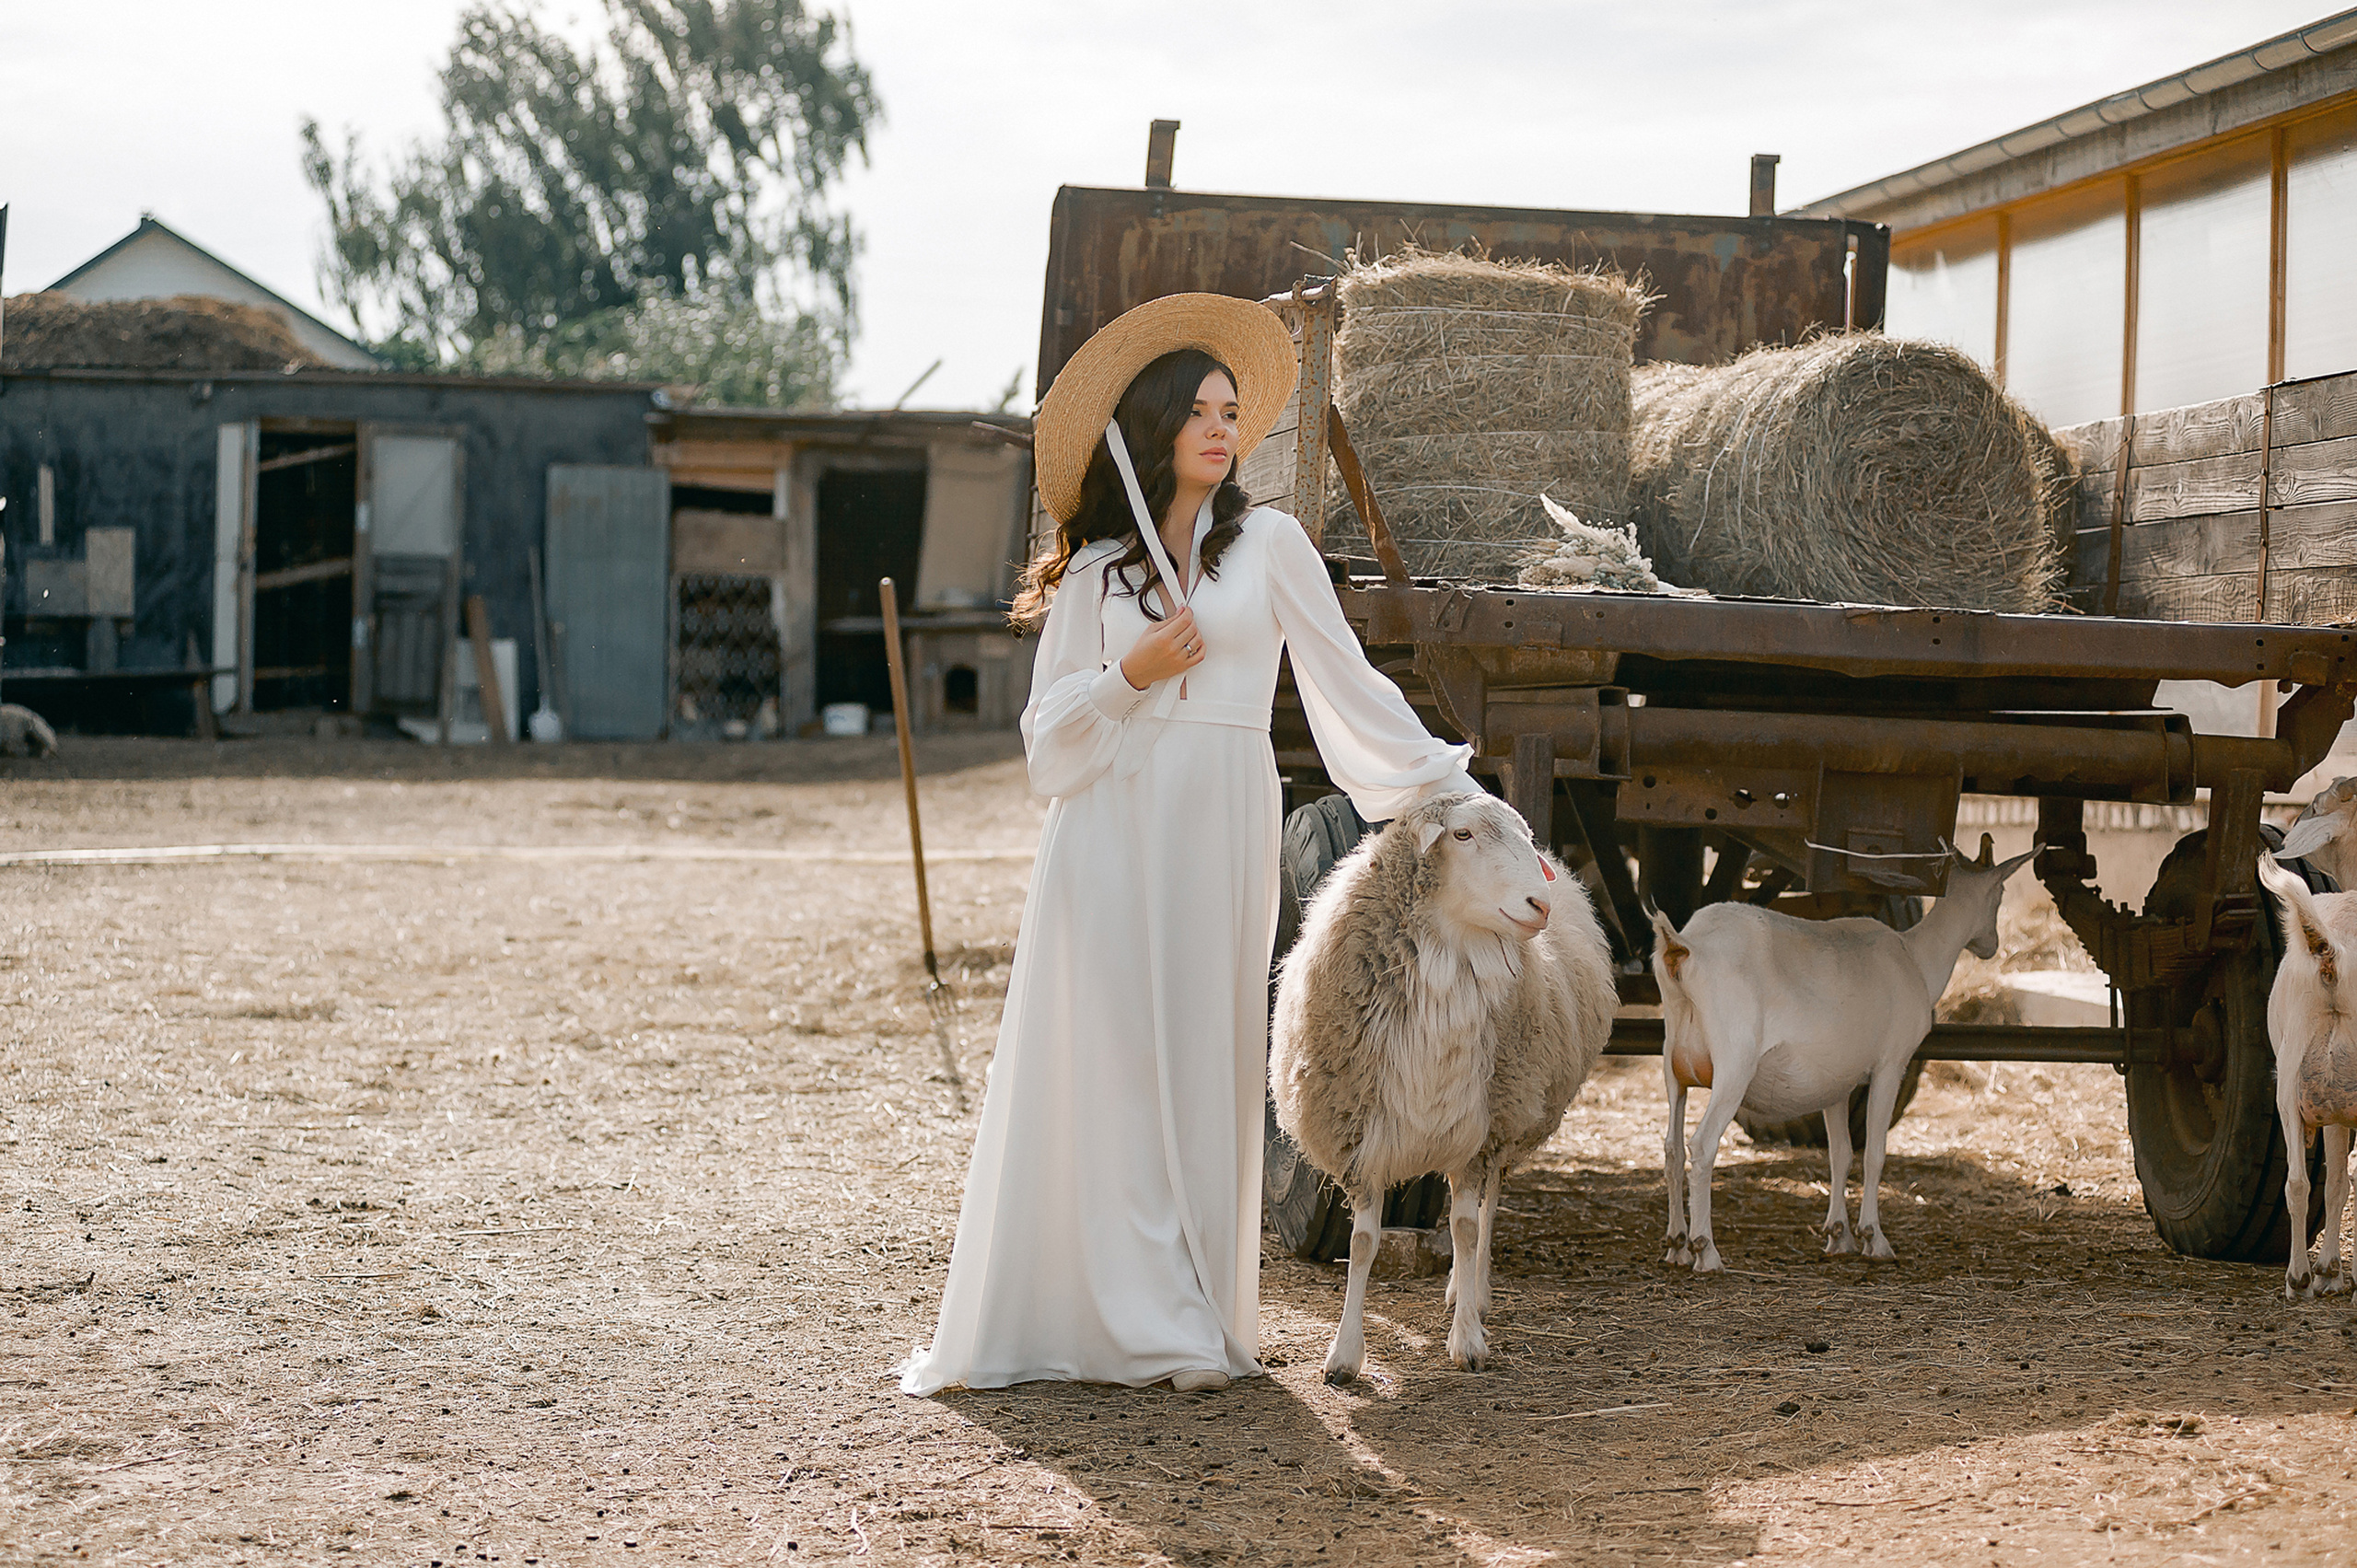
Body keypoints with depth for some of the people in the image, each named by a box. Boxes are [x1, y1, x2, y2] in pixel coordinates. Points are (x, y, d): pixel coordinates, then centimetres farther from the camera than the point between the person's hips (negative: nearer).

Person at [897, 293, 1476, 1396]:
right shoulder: (1095, 569, 11)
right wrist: (1131, 676, -7)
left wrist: (1452, 786, 4)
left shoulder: (1267, 543, 7)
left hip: (1218, 828, -1)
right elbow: (1047, 735, 9)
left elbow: (1349, 683, 8)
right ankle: (1114, 1314, 2)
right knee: (1105, 1065, -3)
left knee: (1201, 1066, -1)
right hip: (1106, 824, 1)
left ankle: (1186, 1323, 5)